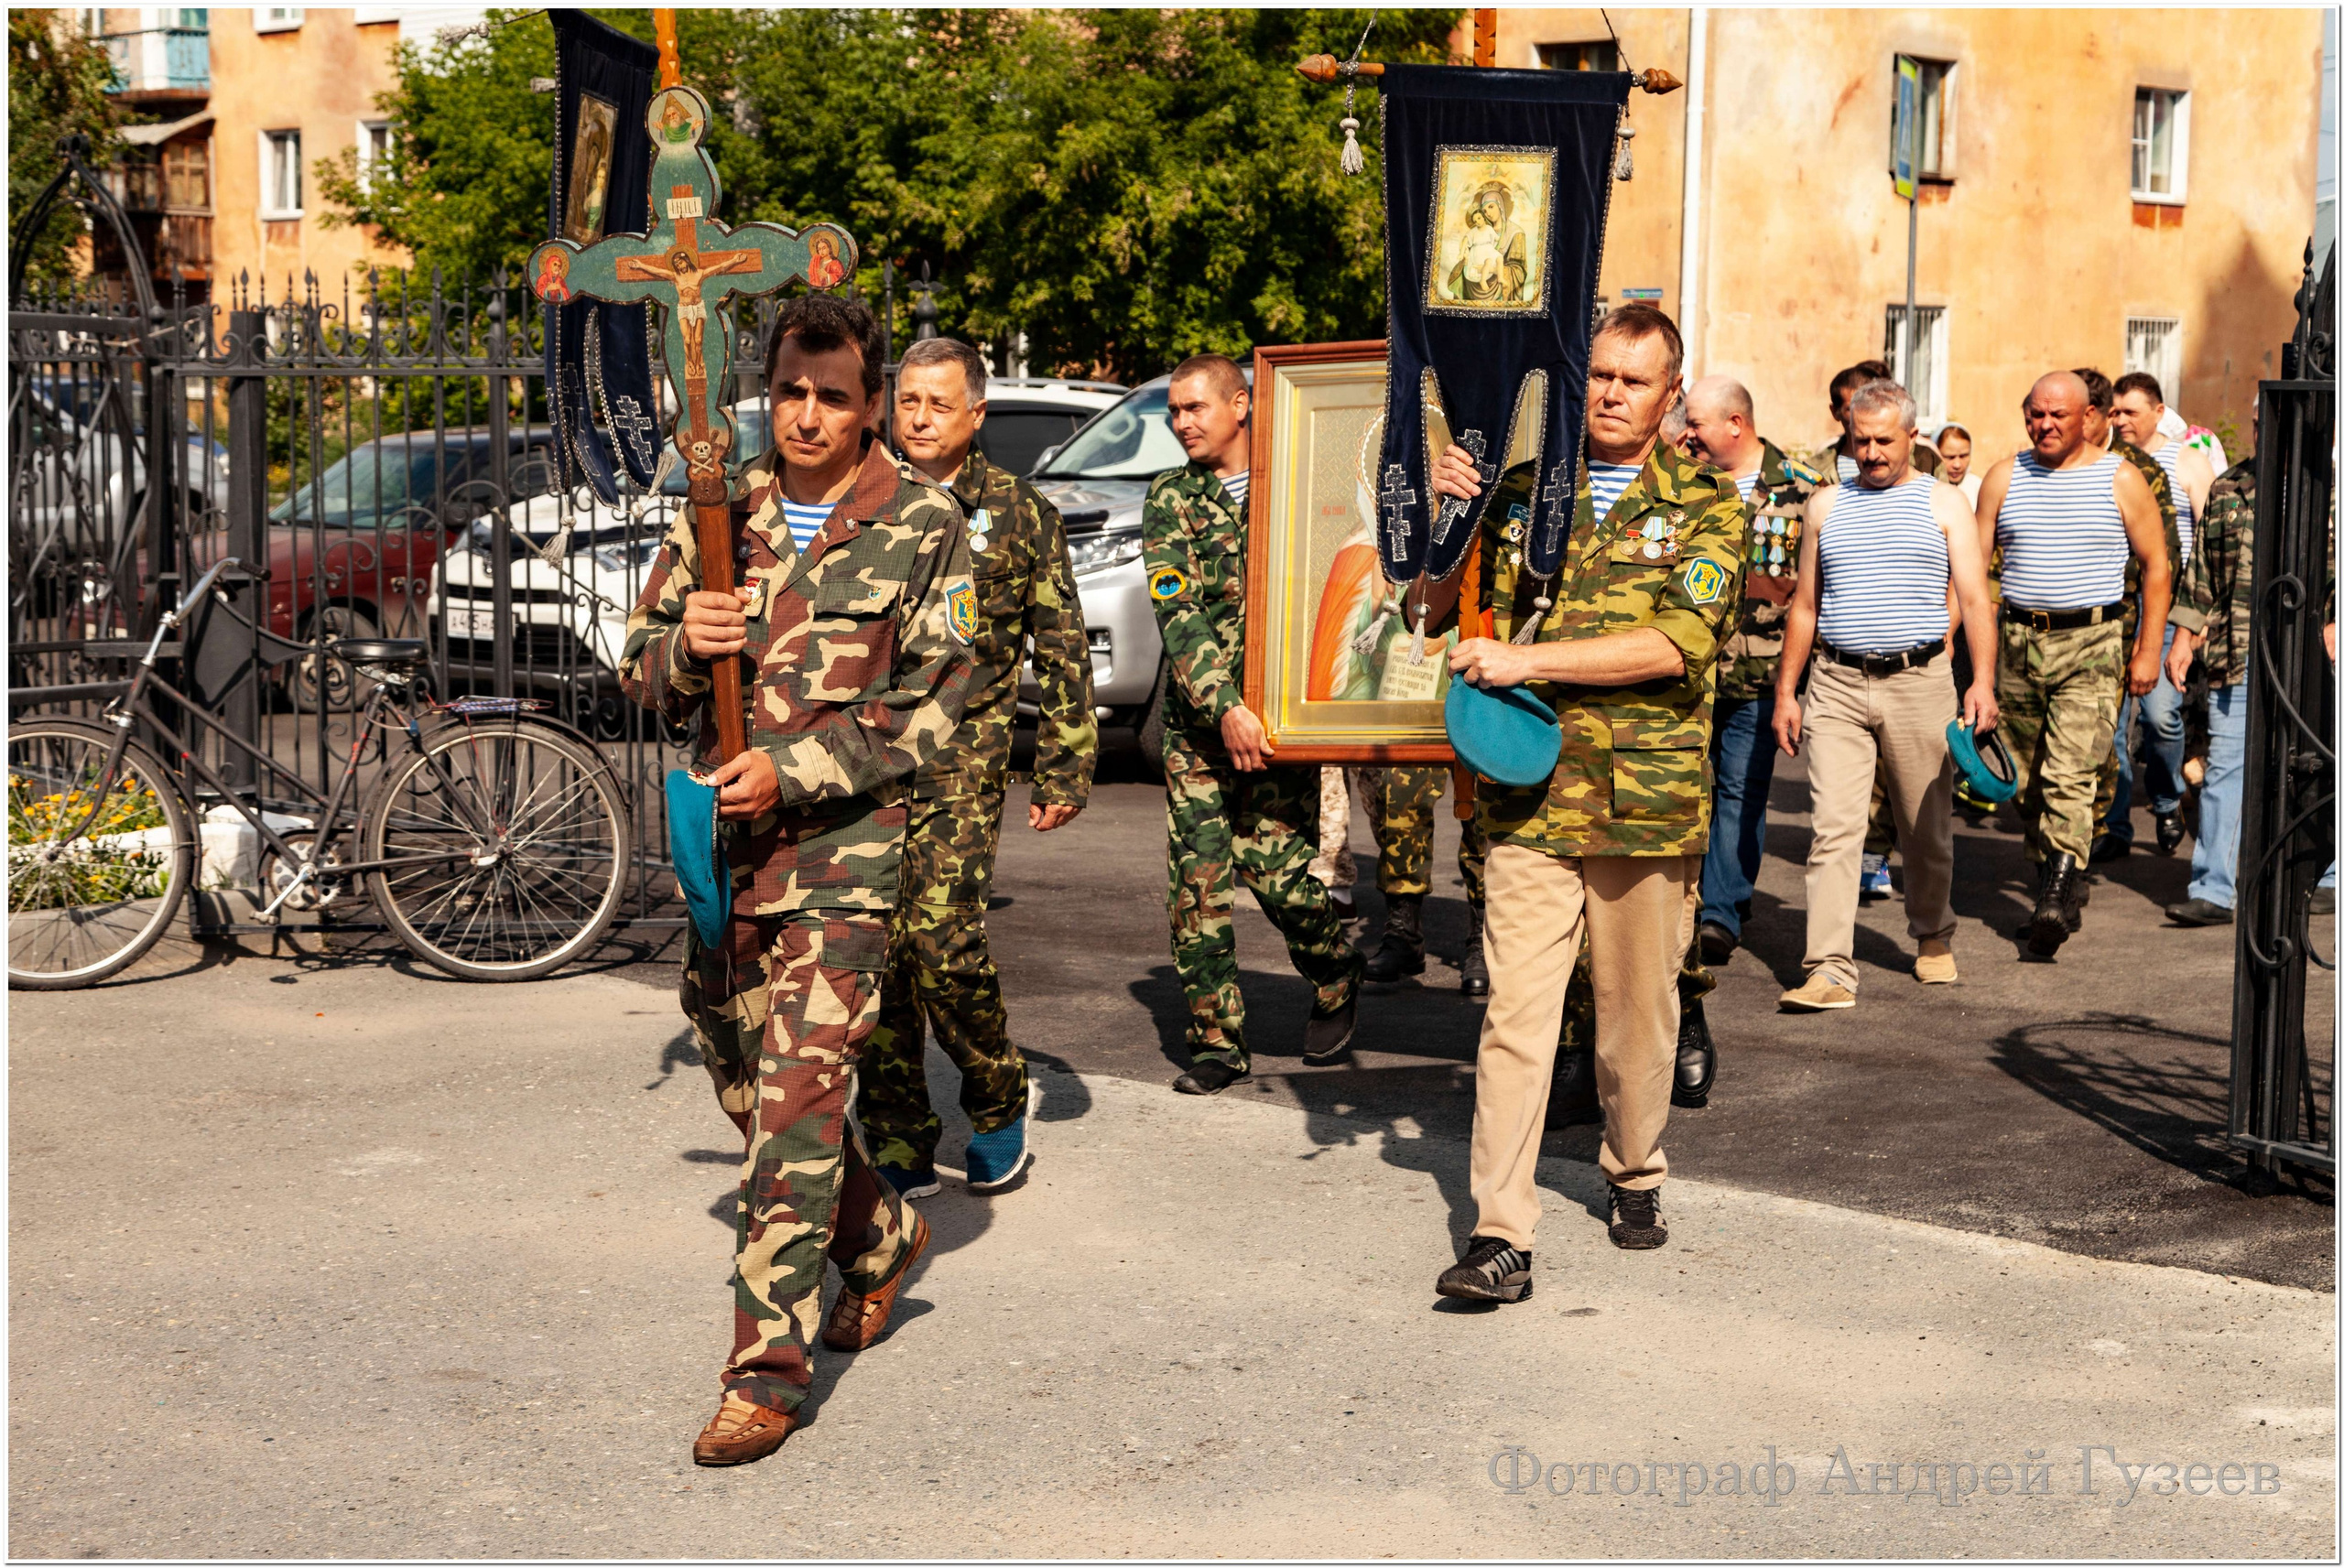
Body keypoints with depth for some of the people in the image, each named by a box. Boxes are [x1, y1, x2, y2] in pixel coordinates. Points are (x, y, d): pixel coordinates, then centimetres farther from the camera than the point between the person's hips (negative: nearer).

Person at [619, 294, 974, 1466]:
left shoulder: (923, 525, -3)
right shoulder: (721, 511, 9)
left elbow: (933, 707, -6)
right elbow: (641, 669, 13)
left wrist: (795, 771, -16)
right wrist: (686, 647, -11)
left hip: (842, 849, -5)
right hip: (721, 839, 5)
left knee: (798, 1101, -11)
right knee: (745, 1085, 15)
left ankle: (769, 1371, -6)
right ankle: (882, 1238, 39)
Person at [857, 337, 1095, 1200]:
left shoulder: (1020, 514, 6)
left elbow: (1062, 651, 8)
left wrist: (1064, 770, 4)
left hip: (960, 761, -3)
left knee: (942, 942, -13)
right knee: (875, 952, 1)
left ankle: (998, 1100, 12)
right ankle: (899, 1145, 11)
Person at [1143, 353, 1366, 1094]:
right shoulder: (1171, 499, 5)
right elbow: (1178, 614, -6)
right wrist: (1223, 707, -18)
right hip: (1198, 716, 2)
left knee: (1274, 860, -10)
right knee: (1197, 879, -1)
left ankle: (1336, 979, 19)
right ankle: (1216, 1039, 10)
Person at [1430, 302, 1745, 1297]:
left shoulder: (1707, 506, 2)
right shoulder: (1526, 488, 9)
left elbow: (1678, 643, -13)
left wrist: (1530, 661, -17)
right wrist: (1442, 512, -3)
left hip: (1649, 800, -1)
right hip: (1531, 796, 1)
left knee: (1639, 1010, 11)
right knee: (1516, 1013, -6)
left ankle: (1634, 1175, 35)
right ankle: (1500, 1236, -6)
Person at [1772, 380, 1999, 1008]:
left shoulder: (1945, 504, 7)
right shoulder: (1825, 506, 13)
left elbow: (1975, 600, 1)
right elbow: (1805, 606, 16)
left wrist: (1982, 681, -12)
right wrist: (1785, 692, 10)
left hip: (1919, 680, -1)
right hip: (1836, 685, 1)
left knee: (1926, 826, 9)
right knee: (1834, 826, -9)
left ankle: (1932, 936, 33)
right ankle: (1829, 972, -12)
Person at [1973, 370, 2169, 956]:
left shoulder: (2120, 480, 2)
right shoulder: (2004, 477, 9)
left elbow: (2156, 567, 6)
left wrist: (2148, 651, 0)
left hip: (2090, 645, -4)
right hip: (2018, 640, 4)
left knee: (2068, 776, -15)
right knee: (2026, 780, 8)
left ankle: (2059, 899, -19)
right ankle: (2051, 878, 24)